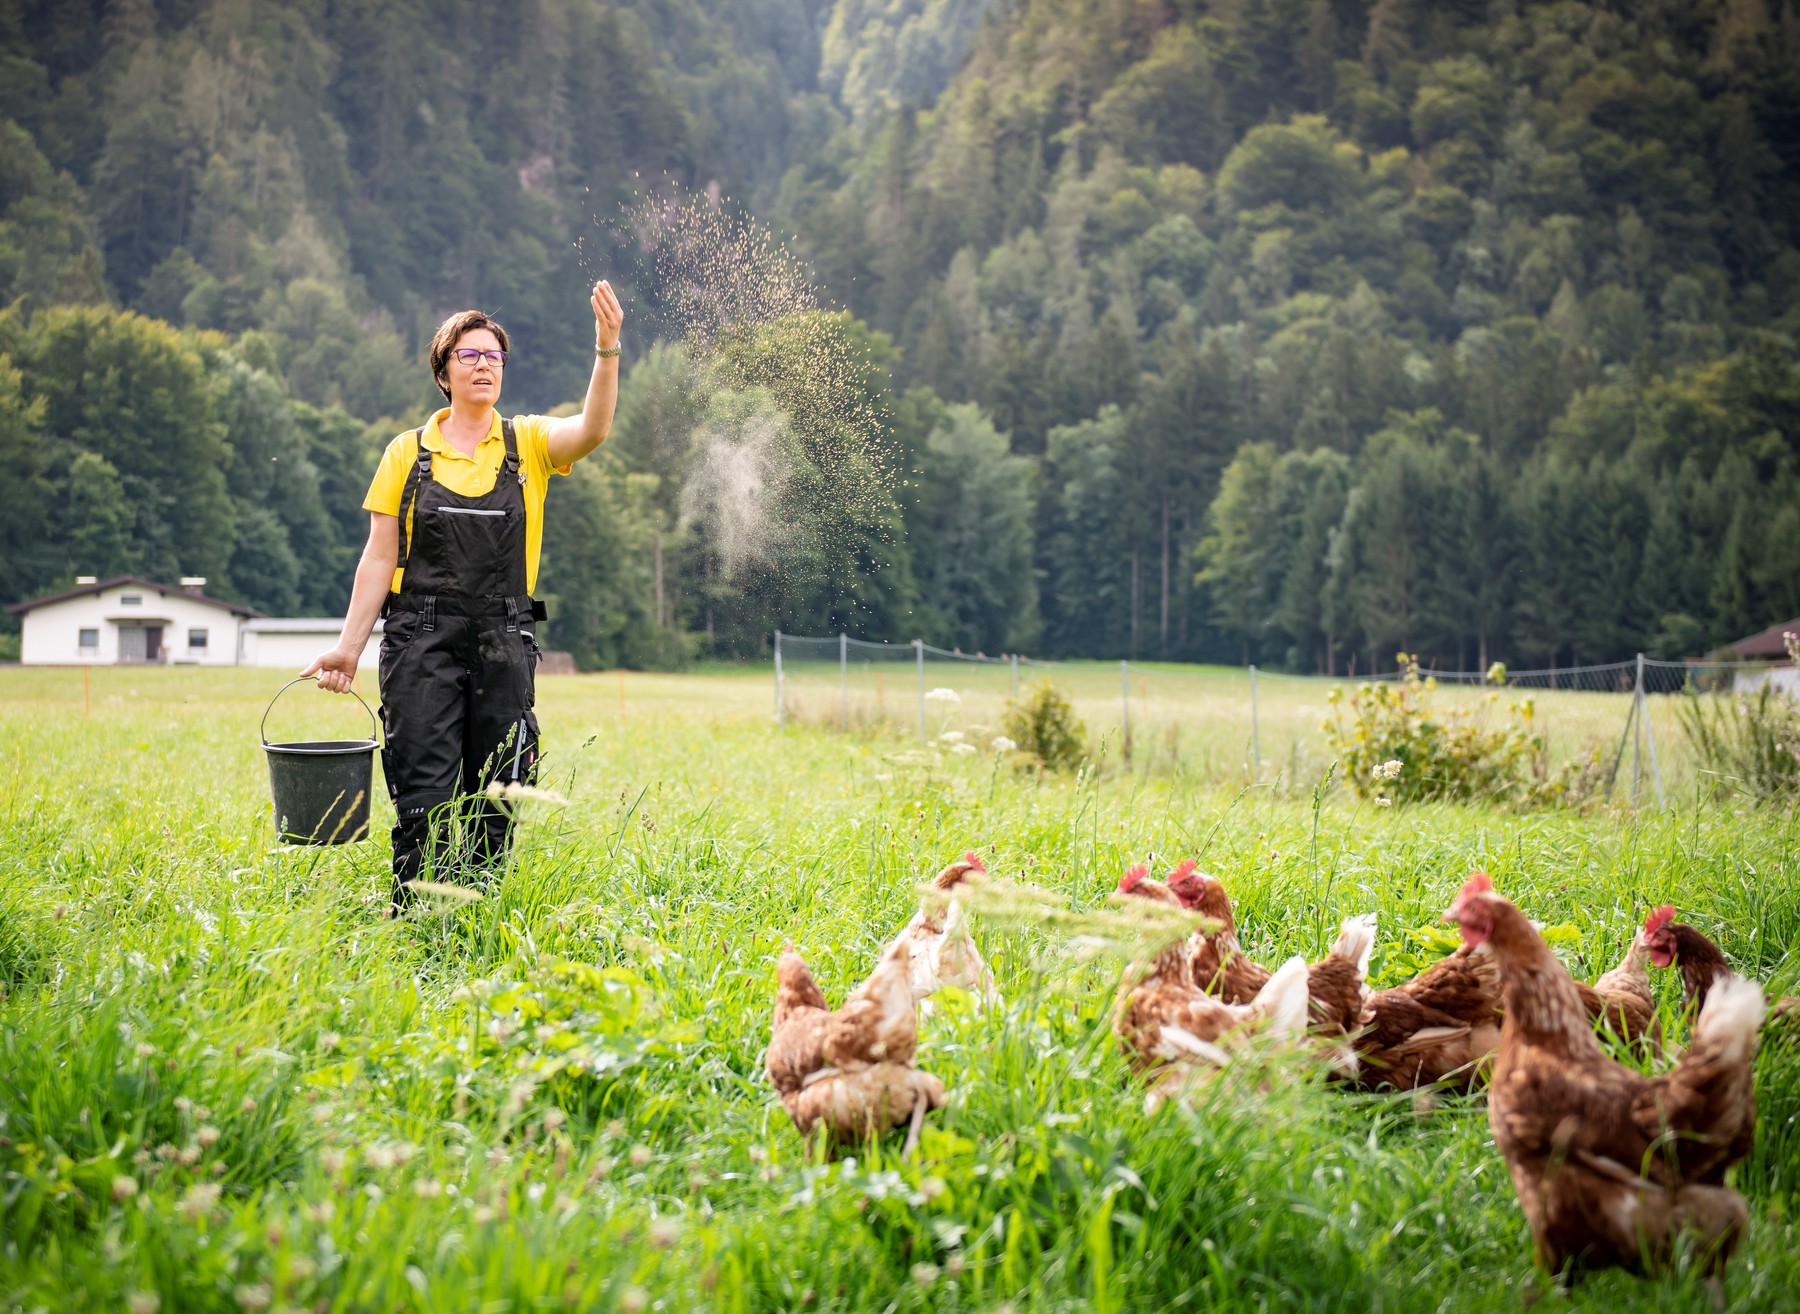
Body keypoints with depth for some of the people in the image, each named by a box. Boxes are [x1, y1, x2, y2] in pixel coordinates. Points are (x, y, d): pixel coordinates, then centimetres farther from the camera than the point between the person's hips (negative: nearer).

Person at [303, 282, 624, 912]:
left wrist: (607, 351, -29)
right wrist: (348, 647, 0)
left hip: (503, 642, 1)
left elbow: (592, 430, -14)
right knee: (424, 793, -7)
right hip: (422, 640, -1)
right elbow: (380, 558, 6)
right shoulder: (407, 453, 7)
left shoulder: (528, 443, 7)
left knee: (493, 797, 5)